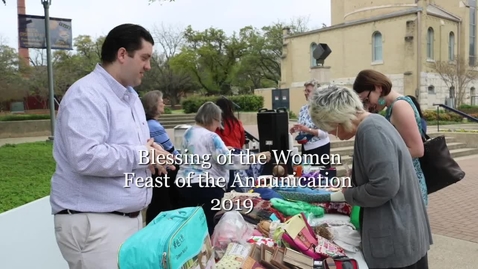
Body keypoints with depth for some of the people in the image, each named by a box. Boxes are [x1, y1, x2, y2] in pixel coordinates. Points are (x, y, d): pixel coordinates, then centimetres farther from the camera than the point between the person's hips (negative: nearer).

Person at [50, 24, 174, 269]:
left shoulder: (129, 96, 14)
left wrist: (151, 151, 0)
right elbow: (86, 158, -29)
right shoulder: (87, 95, -17)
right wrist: (141, 155, -17)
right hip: (94, 223, -9)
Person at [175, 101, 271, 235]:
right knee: (208, 223, 1)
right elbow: (229, 160, -20)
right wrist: (256, 157, -18)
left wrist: (223, 149, 28)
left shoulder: (188, 133, 12)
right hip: (208, 186, -8)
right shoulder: (211, 137, -14)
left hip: (184, 183, 8)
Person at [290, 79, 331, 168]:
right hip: (306, 147, 7)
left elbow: (325, 132, -20)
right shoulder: (303, 108, 7)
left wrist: (307, 129, -27)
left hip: (320, 147, -7)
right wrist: (295, 129, -5)